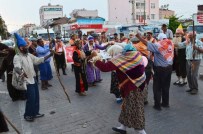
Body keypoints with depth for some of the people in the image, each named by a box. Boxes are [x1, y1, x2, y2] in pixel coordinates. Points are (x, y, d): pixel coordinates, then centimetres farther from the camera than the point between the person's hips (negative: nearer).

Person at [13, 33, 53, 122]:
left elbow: (38, 60, 12)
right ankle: (27, 115, 19)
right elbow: (16, 67, -35)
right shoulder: (17, 57, -18)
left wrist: (49, 55, 4)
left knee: (36, 97, 15)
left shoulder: (29, 55, 6)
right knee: (31, 99, -1)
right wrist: (21, 72, -58)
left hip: (33, 79, 8)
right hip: (27, 81, -8)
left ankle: (35, 113, 31)